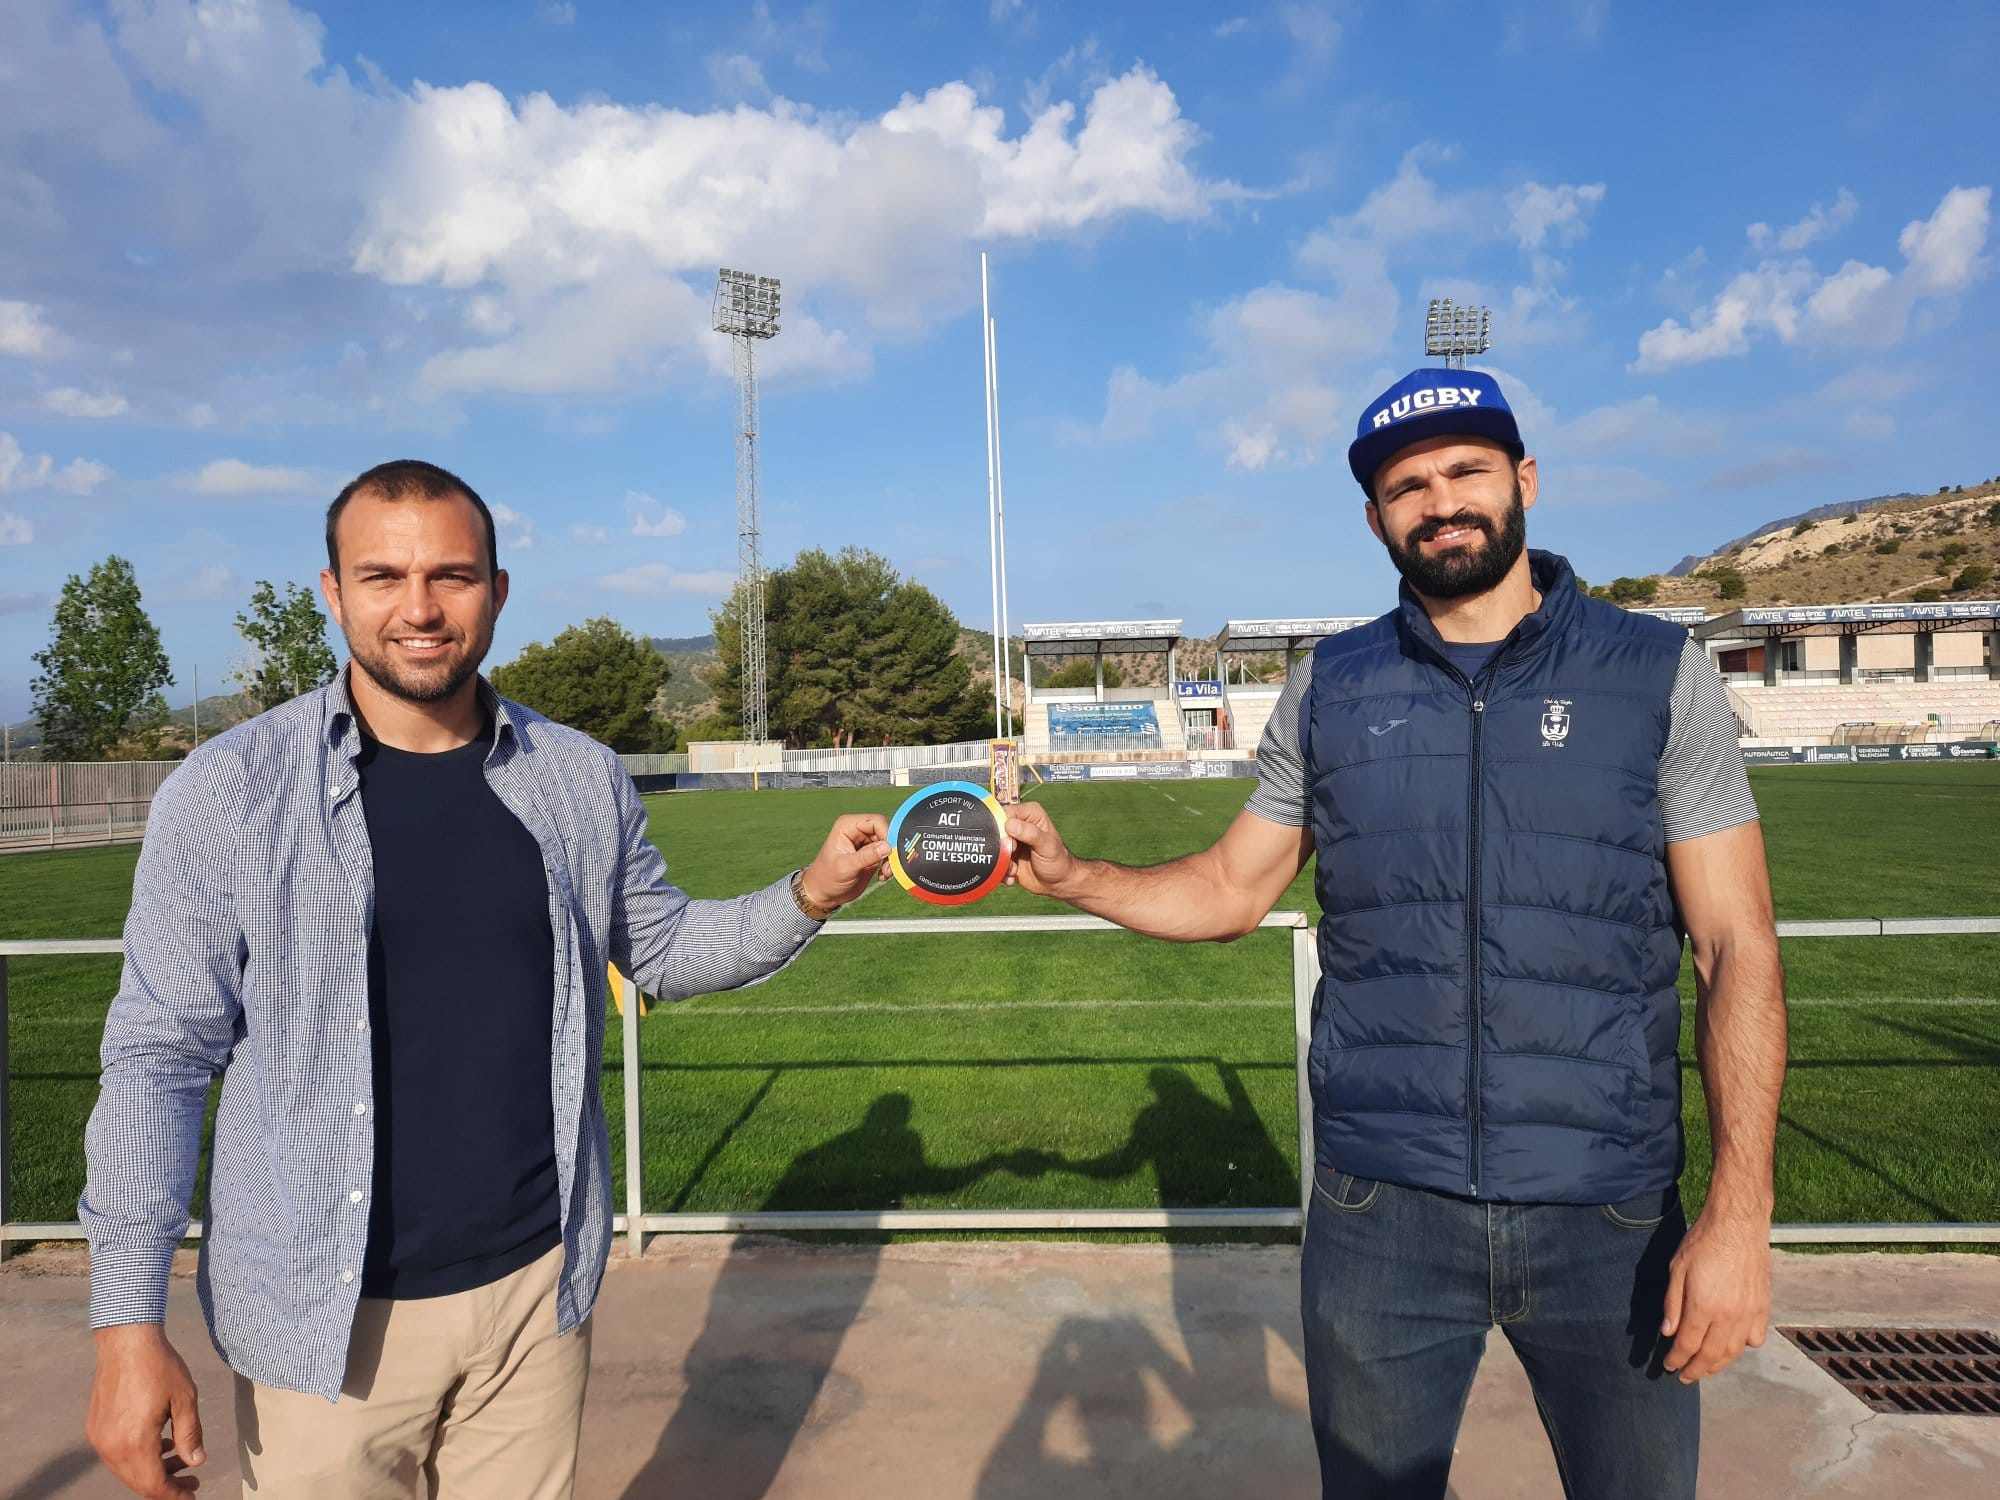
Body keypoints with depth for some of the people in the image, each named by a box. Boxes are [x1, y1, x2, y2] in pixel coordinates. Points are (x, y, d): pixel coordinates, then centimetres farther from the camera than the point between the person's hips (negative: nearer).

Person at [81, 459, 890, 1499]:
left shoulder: (581, 780, -2)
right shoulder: (226, 793, -9)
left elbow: (660, 947, 10)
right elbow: (158, 1059, -6)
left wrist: (808, 897, -6)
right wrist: (127, 1324, -10)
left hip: (537, 1293, 3)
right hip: (325, 1324, -2)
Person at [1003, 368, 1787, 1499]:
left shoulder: (1659, 676, -2)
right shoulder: (1330, 692, 3)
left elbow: (1738, 951, -4)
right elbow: (1231, 889, 9)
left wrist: (1739, 1214, -11)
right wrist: (1071, 876, -7)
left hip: (1609, 1217, -1)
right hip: (1379, 1207, 1)